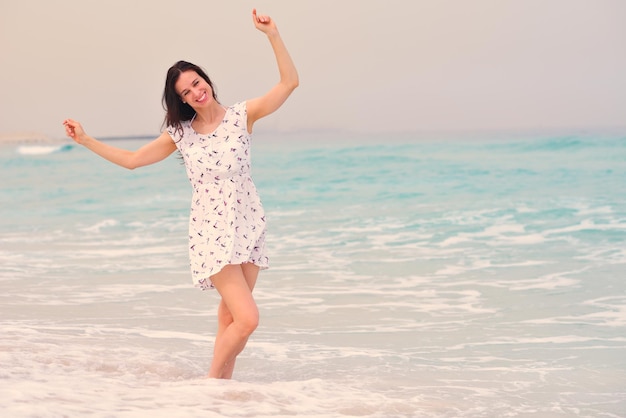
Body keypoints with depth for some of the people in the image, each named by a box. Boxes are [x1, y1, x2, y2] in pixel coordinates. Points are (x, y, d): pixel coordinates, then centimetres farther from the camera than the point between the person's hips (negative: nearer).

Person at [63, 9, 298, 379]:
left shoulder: (241, 116, -1)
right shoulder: (181, 133, 3)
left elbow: (290, 82, -9)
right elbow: (132, 159, 11)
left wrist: (273, 35, -17)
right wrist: (85, 140, 8)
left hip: (249, 227, 2)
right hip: (212, 233, -2)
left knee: (231, 315, 7)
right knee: (247, 318, -14)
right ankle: (213, 382, 4)